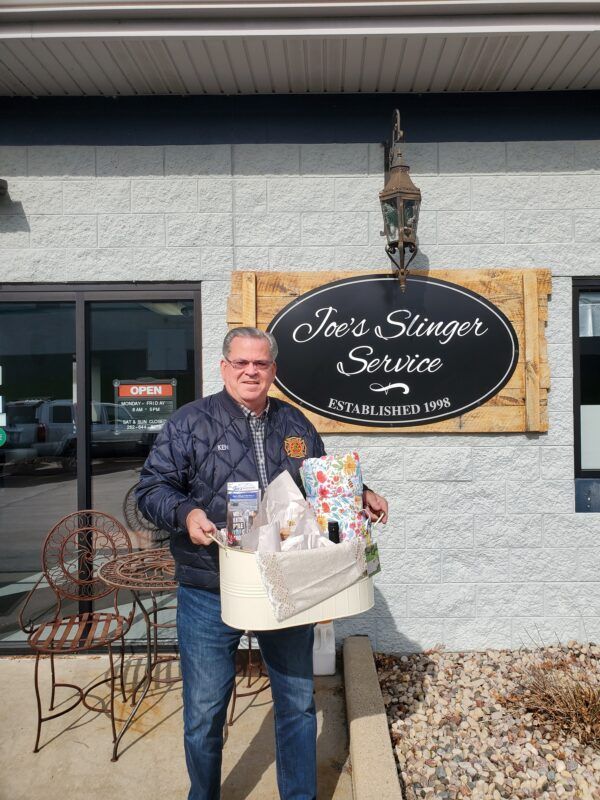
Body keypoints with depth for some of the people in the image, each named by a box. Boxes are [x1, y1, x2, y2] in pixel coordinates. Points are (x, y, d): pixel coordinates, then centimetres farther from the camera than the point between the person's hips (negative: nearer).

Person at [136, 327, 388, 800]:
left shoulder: (295, 424, 8)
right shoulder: (191, 422, -5)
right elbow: (152, 488, -6)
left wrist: (360, 497, 2)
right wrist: (185, 513, -25)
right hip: (210, 593, -3)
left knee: (298, 703, 17)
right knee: (205, 710, 13)